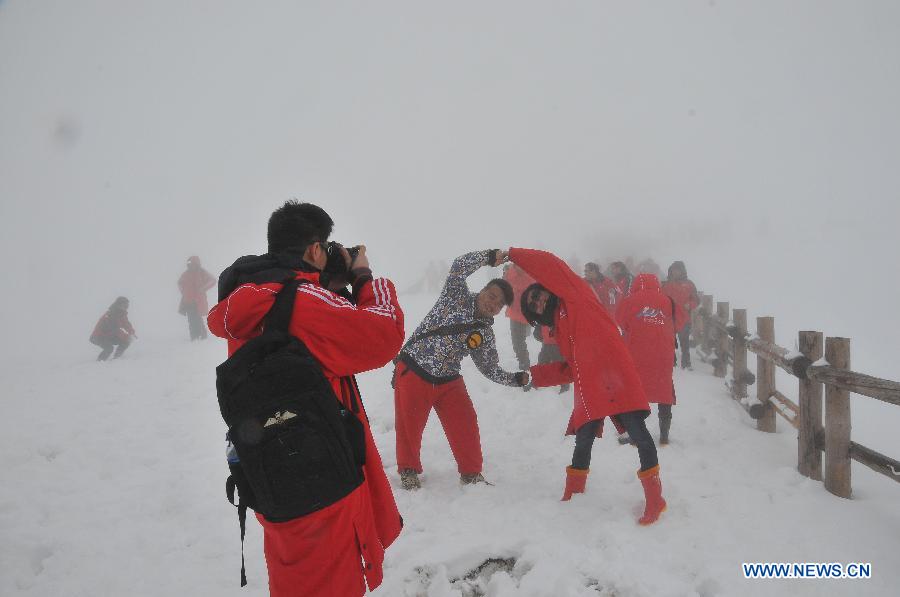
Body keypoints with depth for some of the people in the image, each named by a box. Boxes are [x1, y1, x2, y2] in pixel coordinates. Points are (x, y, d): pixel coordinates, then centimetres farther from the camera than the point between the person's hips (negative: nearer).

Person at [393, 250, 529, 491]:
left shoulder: (485, 336, 5)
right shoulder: (458, 298, -5)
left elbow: (490, 369, 9)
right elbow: (459, 267, -19)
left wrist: (516, 379, -4)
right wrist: (491, 257, -20)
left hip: (448, 381, 4)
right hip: (413, 372, -4)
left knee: (466, 426, -1)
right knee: (409, 426, 3)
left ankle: (471, 472, 17)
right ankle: (409, 469, 24)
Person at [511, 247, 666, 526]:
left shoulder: (575, 295, 8)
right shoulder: (561, 330, 26)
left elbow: (550, 263, 0)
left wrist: (512, 254, 9)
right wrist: (535, 374, 25)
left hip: (613, 372, -8)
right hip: (588, 387, 8)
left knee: (636, 430, -9)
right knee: (584, 436, 10)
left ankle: (654, 498, -2)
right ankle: (573, 493, 25)